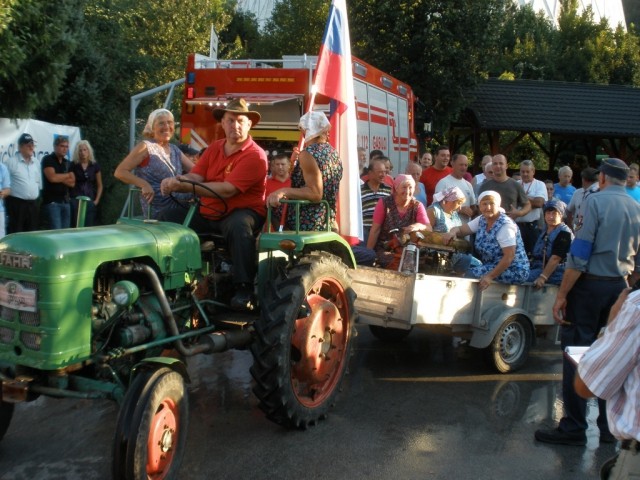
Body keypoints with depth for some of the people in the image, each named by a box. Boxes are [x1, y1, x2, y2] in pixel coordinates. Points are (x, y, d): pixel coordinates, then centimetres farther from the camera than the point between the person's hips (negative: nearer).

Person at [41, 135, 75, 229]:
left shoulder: (67, 163, 16)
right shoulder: (48, 159, -3)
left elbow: (72, 183, 7)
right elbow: (52, 177, -17)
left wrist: (59, 177, -8)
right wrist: (68, 175, -1)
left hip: (65, 201, 6)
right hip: (51, 201, -6)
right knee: (56, 231, -13)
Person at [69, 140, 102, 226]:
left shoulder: (95, 166, 6)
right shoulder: (73, 165, 0)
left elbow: (99, 186, 12)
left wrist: (96, 200, 3)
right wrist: (69, 198, -7)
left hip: (90, 201, 2)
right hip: (76, 200, -2)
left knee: (89, 227, 4)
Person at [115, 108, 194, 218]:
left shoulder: (175, 149, 18)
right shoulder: (146, 147, -1)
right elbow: (119, 172, -7)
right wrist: (144, 184, -21)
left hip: (178, 205, 7)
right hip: (158, 211, -7)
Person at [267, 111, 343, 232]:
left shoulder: (307, 154, -17)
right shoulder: (334, 154, 10)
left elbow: (315, 193, -26)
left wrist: (284, 191, -33)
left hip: (304, 226, -9)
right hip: (328, 225, 9)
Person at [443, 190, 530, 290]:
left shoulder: (505, 226, -21)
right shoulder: (482, 220, 2)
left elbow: (509, 256, -25)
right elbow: (460, 229, 5)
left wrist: (490, 276, -30)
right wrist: (452, 232, -19)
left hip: (514, 271, -7)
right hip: (493, 266, 7)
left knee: (472, 273, -24)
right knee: (463, 261, -10)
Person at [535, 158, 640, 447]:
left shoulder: (596, 201, -9)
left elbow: (579, 254, -16)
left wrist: (561, 295, -13)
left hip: (589, 284, -6)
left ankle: (573, 428, 5)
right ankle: (610, 427, 23)